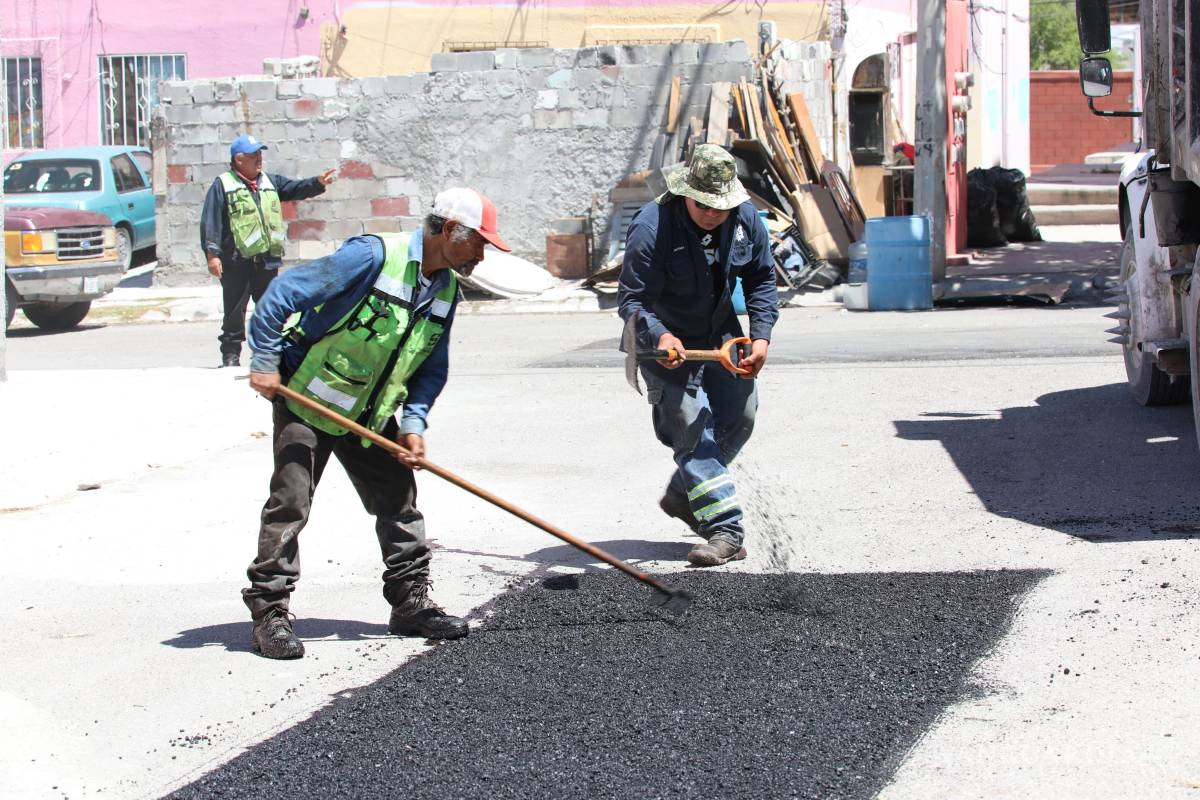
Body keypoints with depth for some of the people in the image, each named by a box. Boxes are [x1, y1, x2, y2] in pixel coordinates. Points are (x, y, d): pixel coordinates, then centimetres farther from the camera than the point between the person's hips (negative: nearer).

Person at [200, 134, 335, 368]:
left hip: (267, 259, 5)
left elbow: (296, 189, 10)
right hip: (236, 261, -5)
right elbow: (210, 222, -6)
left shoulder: (270, 182, 17)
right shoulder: (223, 185, -1)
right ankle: (231, 354, 5)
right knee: (235, 311, -1)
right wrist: (212, 254, -13)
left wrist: (318, 183, -10)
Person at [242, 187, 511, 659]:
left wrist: (413, 423, -4)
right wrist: (265, 363, -20)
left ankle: (411, 603, 17)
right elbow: (284, 293, -22)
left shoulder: (447, 291, 1)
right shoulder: (374, 256, -23)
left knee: (398, 501, 6)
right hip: (307, 399, -7)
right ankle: (269, 612, -4)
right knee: (290, 501, -9)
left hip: (371, 415, 7)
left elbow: (432, 369, 11)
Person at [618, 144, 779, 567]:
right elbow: (632, 300, -27)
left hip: (720, 333, 6)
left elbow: (761, 279, 4)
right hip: (666, 341, -6)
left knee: (739, 417, 7)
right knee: (692, 426, -14)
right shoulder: (651, 227, -27)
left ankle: (682, 494, 30)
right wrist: (659, 336, -46)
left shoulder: (746, 219, -10)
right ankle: (725, 531, -19)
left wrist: (761, 335, -8)